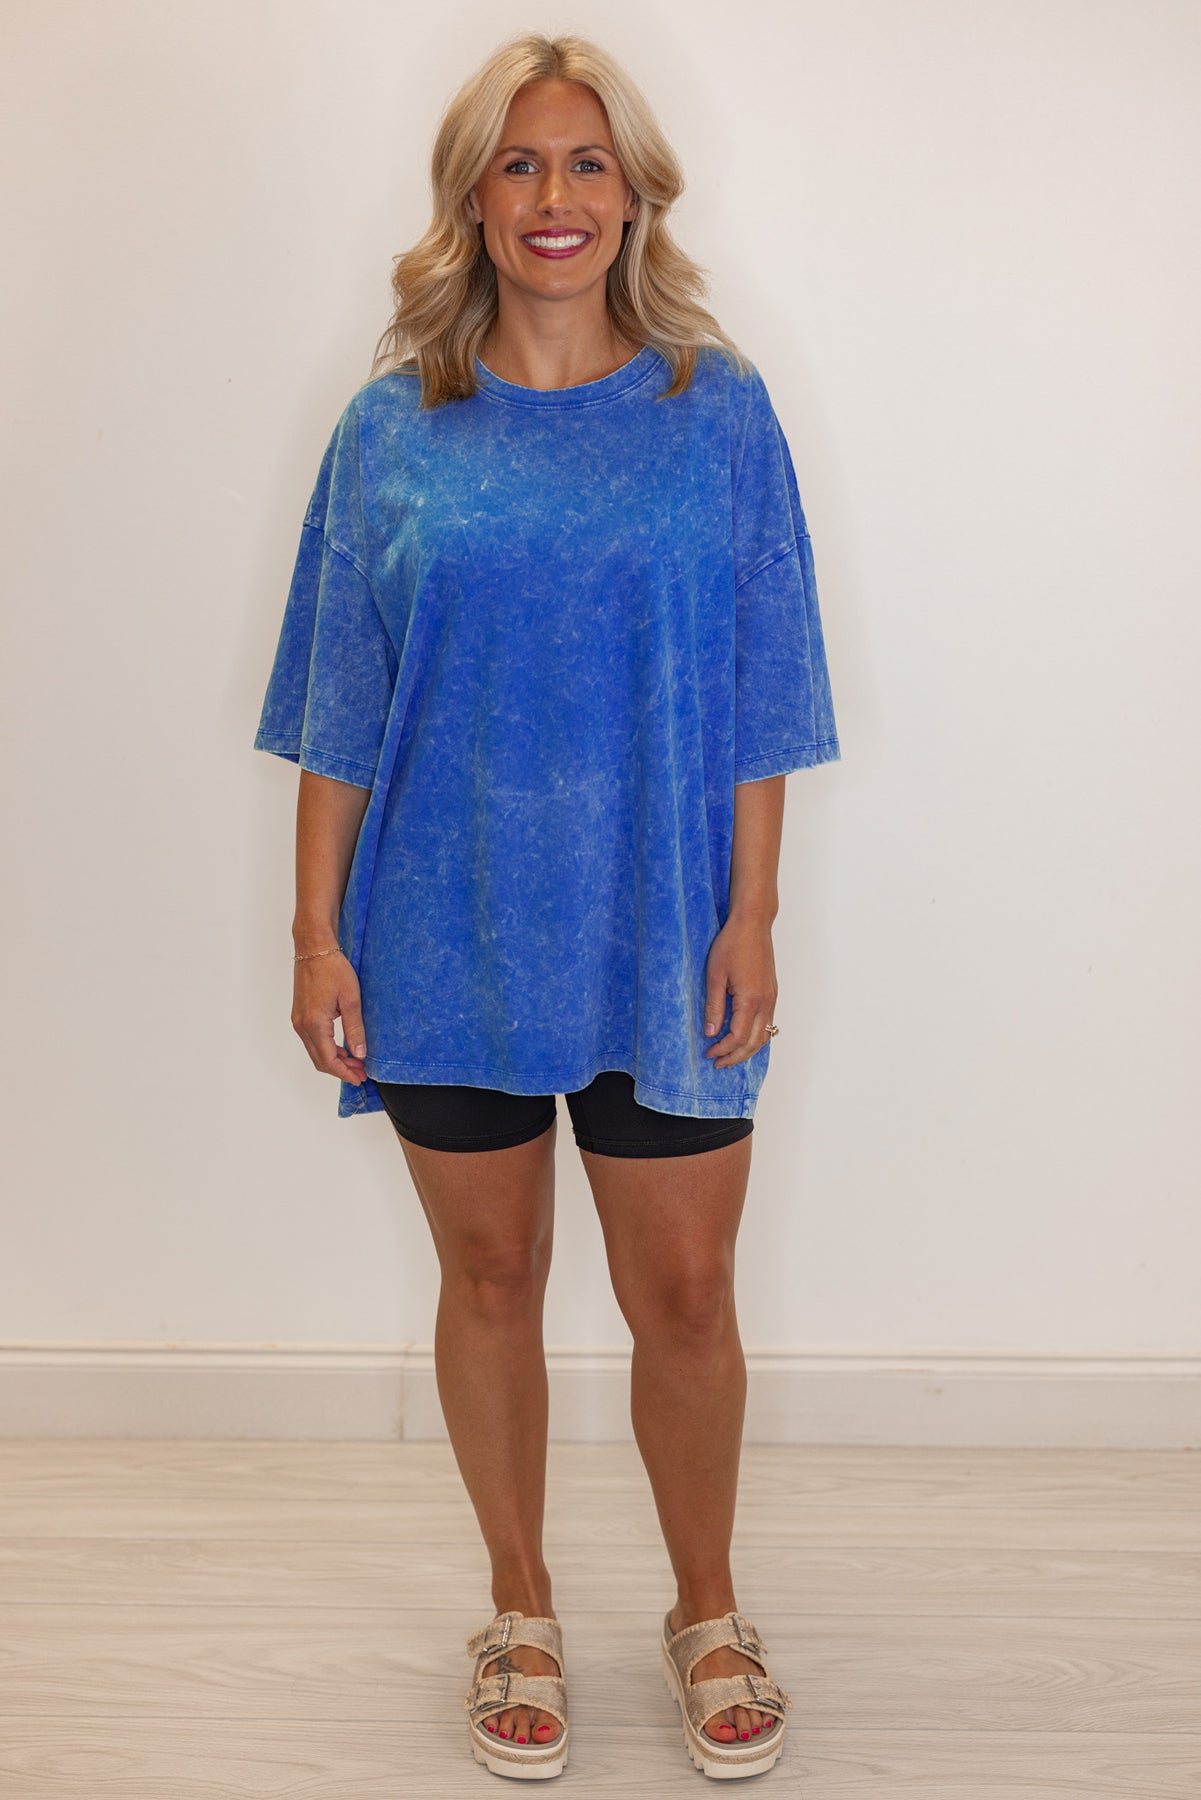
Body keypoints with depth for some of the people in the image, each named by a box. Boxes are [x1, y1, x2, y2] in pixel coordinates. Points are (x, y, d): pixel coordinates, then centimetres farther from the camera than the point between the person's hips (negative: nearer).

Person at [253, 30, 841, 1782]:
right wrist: (318, 933, -2)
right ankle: (522, 1612, 33)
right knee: (490, 1275, 13)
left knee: (685, 1292, 6)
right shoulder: (395, 428, 2)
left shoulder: (717, 411, 0)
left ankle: (707, 1610, 31)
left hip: (658, 938, 0)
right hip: (448, 932, 1)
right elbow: (342, 714, 2)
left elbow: (760, 698, 0)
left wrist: (752, 915, -5)